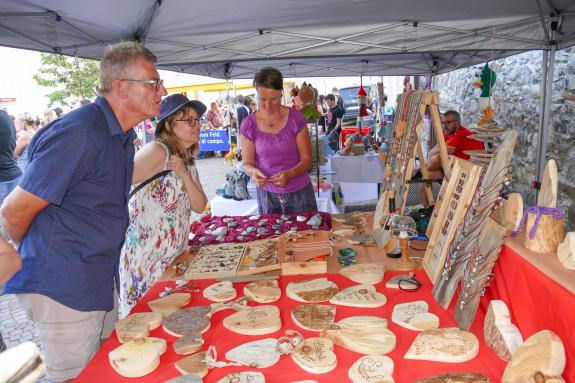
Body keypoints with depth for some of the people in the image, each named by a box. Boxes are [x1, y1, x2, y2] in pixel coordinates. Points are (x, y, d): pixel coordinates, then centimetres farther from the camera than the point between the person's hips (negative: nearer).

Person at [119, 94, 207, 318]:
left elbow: (200, 207, 1)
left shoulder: (187, 161, 9)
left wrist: (185, 175, -12)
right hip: (146, 259, -7)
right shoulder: (158, 151, -17)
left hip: (176, 255, 8)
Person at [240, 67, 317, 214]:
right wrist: (254, 172, -22)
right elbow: (247, 164, 0)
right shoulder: (249, 125, -4)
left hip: (299, 193, 0)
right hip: (267, 194, 1)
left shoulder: (296, 118, -7)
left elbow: (307, 160, -6)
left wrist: (289, 174, -24)